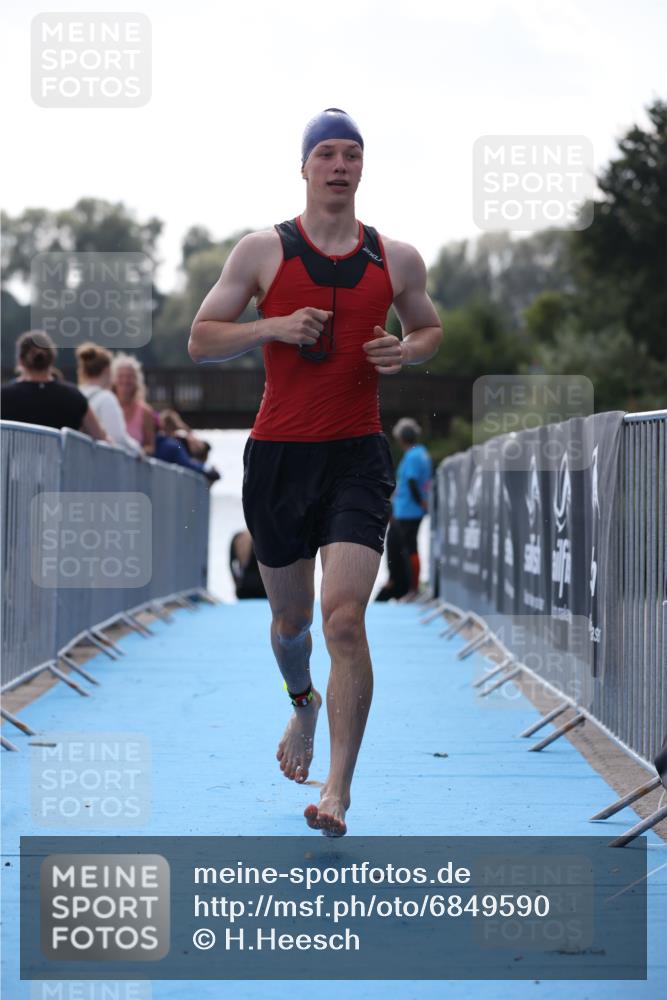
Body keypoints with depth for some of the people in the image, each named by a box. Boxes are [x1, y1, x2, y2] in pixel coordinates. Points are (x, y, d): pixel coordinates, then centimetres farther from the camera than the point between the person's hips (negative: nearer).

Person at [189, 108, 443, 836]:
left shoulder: (396, 258, 5)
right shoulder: (262, 250, 1)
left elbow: (429, 327, 21)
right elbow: (200, 340, 2)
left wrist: (406, 351, -3)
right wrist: (275, 327, -15)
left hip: (357, 455, -1)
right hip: (277, 454, 1)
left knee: (345, 620, -15)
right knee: (291, 619, 14)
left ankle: (338, 790, -11)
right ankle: (303, 704, 49)